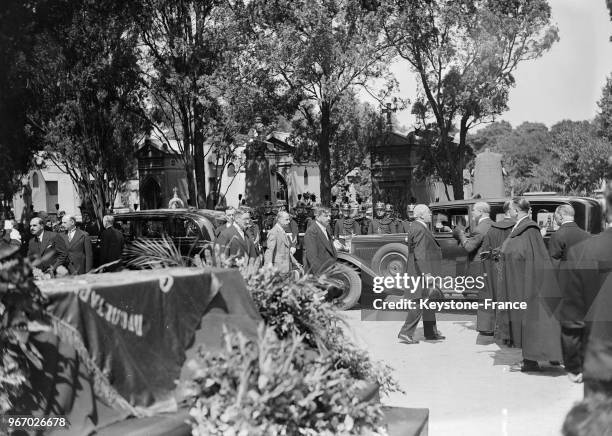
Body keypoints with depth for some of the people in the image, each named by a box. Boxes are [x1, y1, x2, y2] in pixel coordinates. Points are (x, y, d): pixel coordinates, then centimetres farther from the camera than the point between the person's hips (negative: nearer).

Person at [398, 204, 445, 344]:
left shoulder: (415, 226, 13)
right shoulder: (419, 229, -19)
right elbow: (420, 254, -26)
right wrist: (426, 273, -31)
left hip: (425, 270, 11)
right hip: (422, 270, -11)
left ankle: (431, 332, 27)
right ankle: (405, 333, -3)